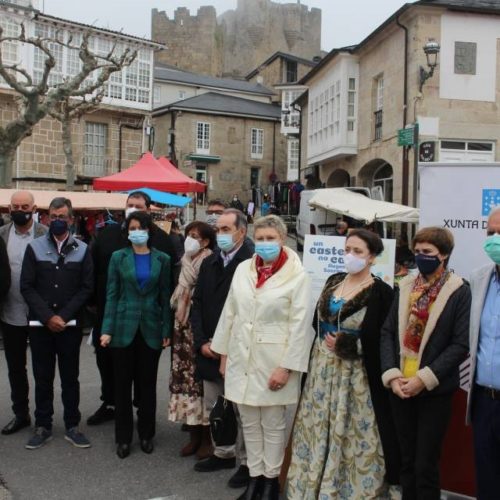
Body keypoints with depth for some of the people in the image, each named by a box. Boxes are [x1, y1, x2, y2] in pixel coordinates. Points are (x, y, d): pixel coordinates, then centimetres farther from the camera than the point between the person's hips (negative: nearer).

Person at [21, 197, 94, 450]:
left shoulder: (82, 250, 3)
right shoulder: (35, 247, 2)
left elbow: (87, 288, -1)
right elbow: (26, 287, -2)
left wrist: (64, 316, -11)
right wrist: (47, 317, -12)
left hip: (70, 325, 0)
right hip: (40, 324, 0)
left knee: (70, 377, 8)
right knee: (43, 377, 8)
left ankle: (72, 426, 17)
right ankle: (42, 426, 19)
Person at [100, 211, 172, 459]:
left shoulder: (162, 259, 3)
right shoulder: (118, 257, 1)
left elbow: (165, 296, 4)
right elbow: (112, 295, -1)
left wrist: (167, 330, -1)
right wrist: (107, 329, -8)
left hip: (151, 328, 1)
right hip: (124, 327, 0)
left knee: (147, 383, 9)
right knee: (122, 383, 5)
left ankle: (146, 434, 22)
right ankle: (123, 437, 16)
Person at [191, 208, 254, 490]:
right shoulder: (209, 263, 9)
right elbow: (198, 304, 12)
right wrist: (202, 342, 1)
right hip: (209, 350, 7)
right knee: (214, 406, 17)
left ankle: (247, 462, 19)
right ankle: (224, 453, 34)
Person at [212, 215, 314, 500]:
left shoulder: (297, 276, -10)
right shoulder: (243, 269, 4)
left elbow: (300, 326, -11)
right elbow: (230, 314, 9)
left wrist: (286, 367, -14)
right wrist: (224, 353, 9)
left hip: (273, 361, -4)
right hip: (242, 358, 4)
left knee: (273, 424, 9)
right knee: (249, 423, 14)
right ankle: (255, 476, 29)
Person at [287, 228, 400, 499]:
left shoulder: (381, 292, -10)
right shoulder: (333, 281, 8)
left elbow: (382, 340, -11)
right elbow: (317, 321, 14)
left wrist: (349, 345, -16)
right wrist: (326, 340, -3)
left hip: (355, 373, -6)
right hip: (322, 368, 6)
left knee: (351, 434, 2)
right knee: (319, 429, 13)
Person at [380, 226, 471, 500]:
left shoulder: (459, 291, -6)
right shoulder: (405, 287, 8)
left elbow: (461, 344, -11)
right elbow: (388, 333, 6)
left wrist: (424, 379, -16)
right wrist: (391, 374, -6)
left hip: (434, 391, -4)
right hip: (400, 388, 4)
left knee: (425, 465, 2)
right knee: (406, 460, 15)